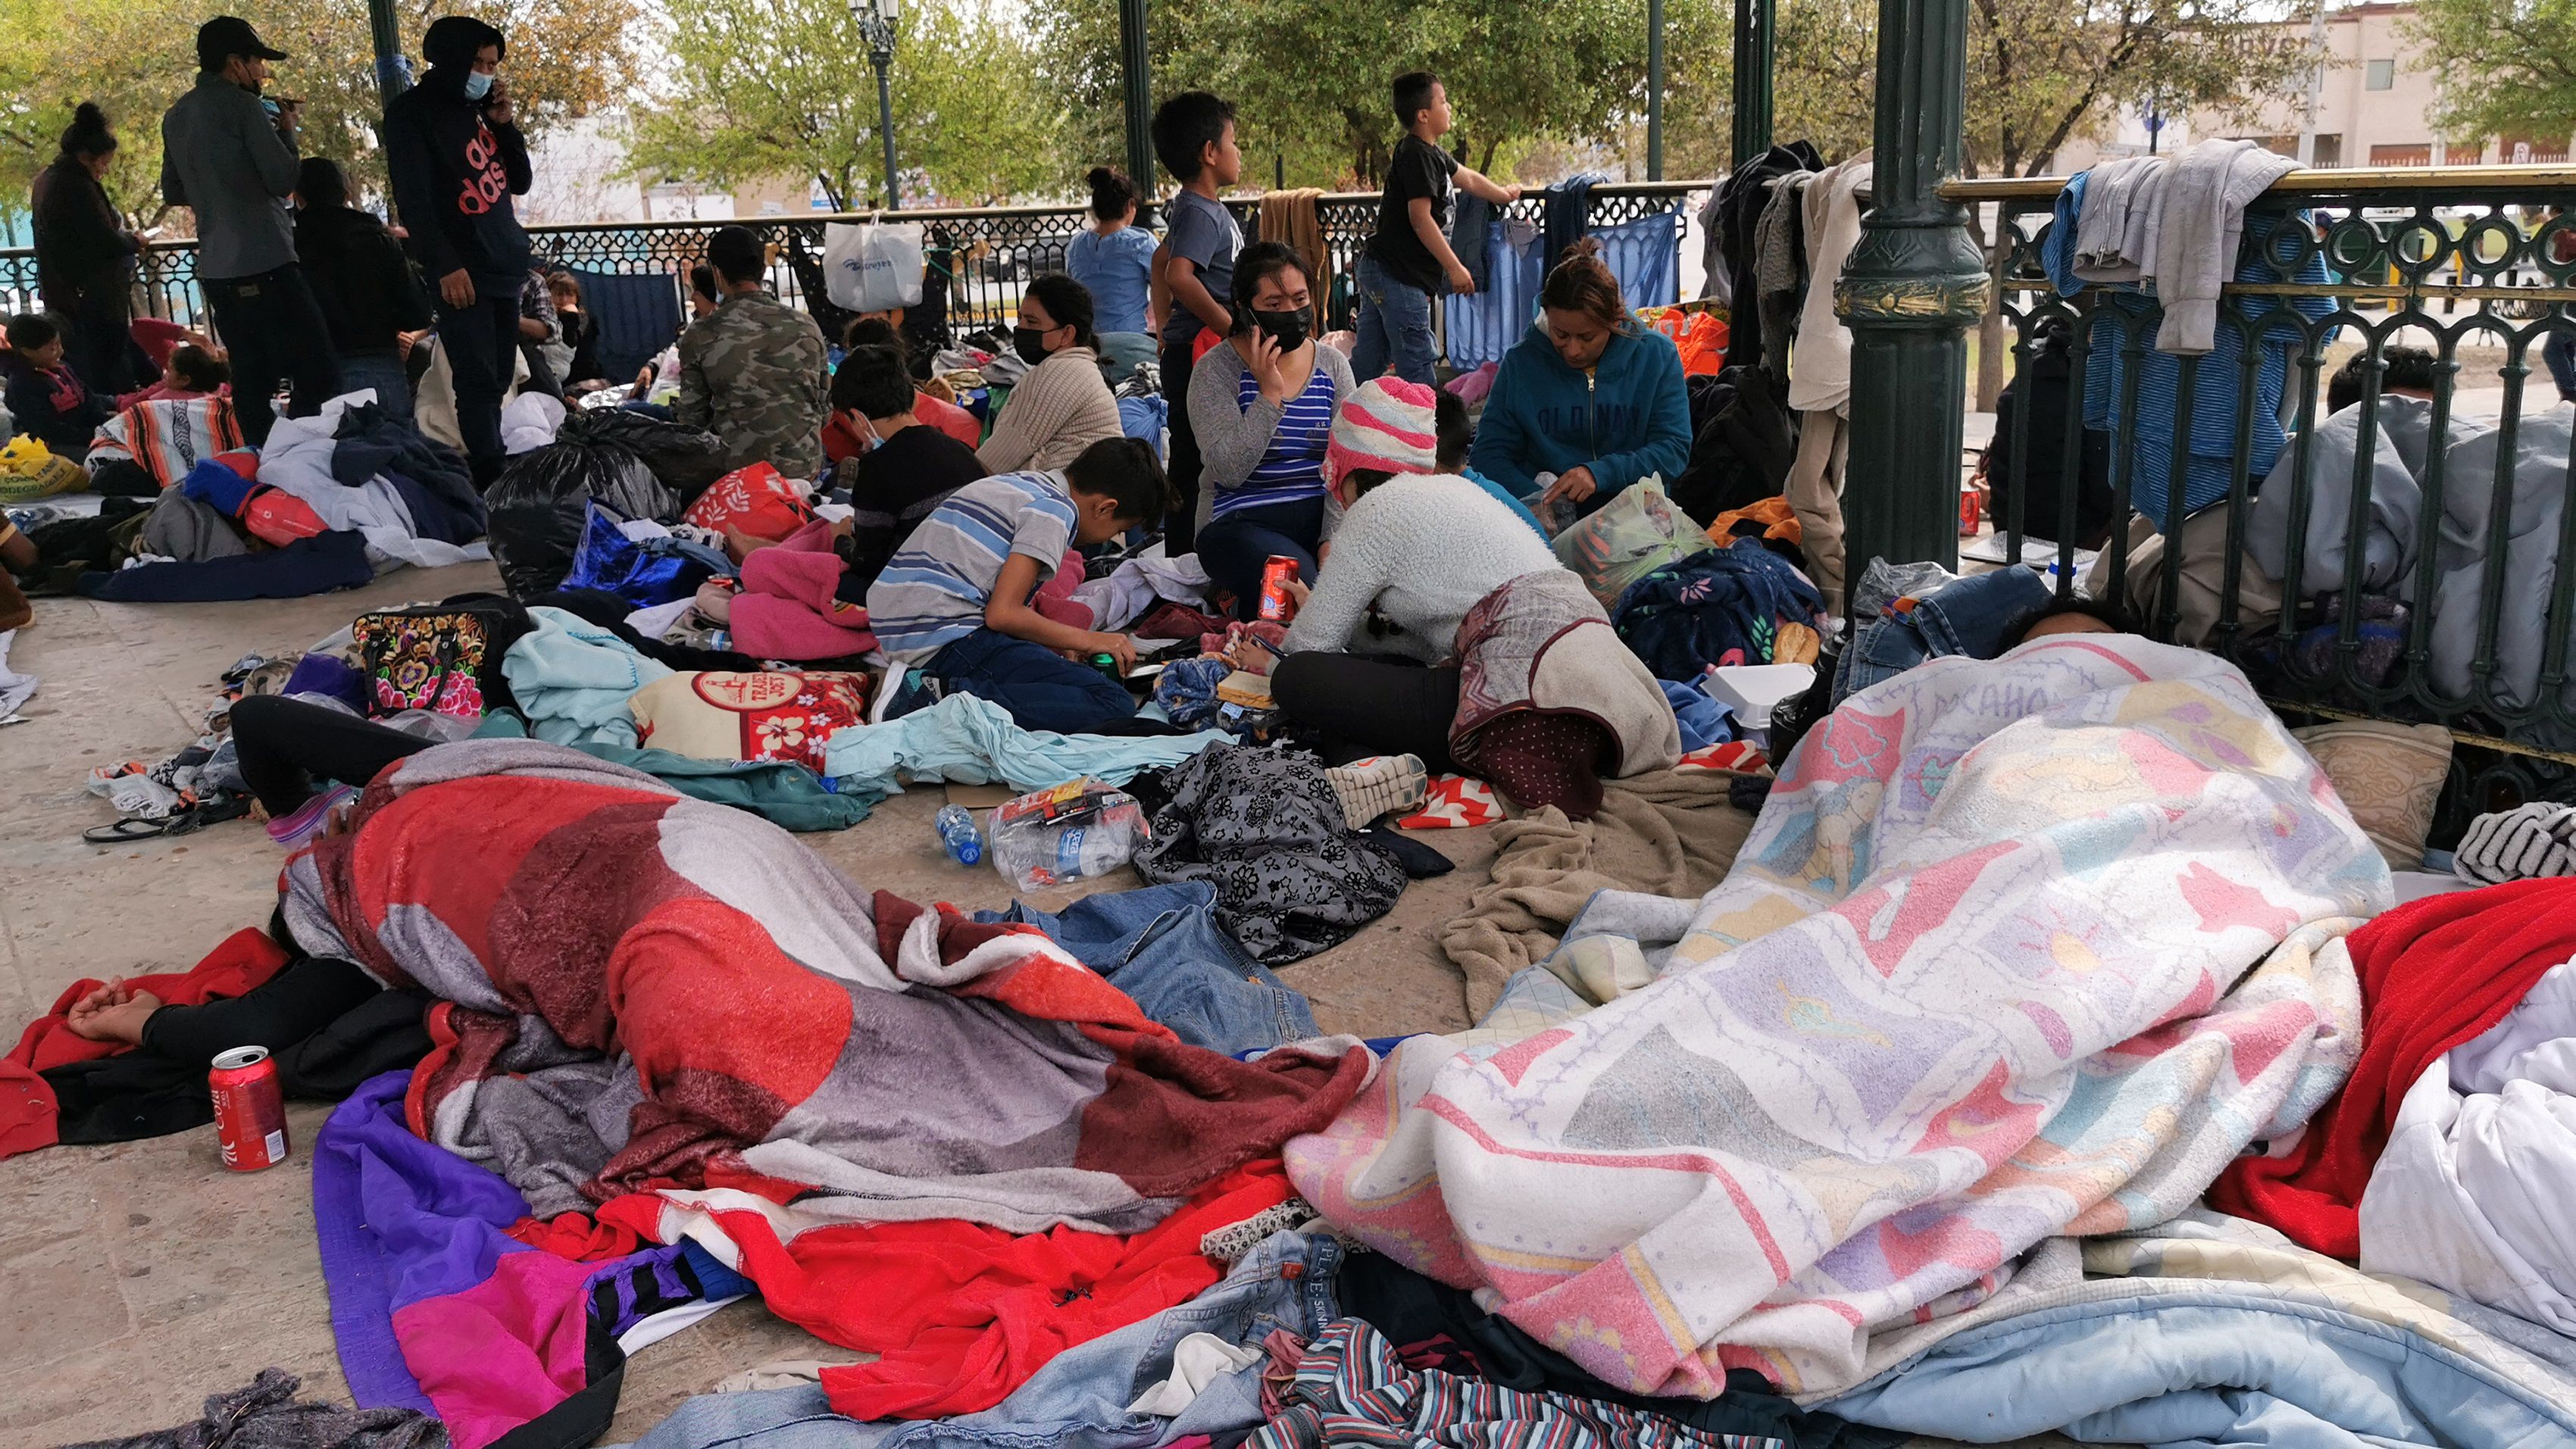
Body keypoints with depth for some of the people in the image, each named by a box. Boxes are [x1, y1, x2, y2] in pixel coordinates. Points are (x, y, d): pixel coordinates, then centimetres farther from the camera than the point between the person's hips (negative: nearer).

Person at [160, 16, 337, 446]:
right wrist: (286, 131, 4)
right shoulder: (243, 105, -8)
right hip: (265, 264, -8)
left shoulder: (177, 116, 16)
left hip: (215, 270, 8)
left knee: (252, 380, 10)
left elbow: (173, 192, 22)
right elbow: (283, 179, -12)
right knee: (316, 376, -8)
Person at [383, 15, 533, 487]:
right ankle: (493, 482, -12)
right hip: (462, 272, -7)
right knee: (478, 383, -12)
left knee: (498, 383, 7)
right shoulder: (411, 111, -6)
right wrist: (445, 265, -19)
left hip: (504, 266, 7)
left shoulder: (478, 107, 15)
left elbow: (520, 182, 17)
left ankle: (488, 473, 13)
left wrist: (505, 123, 3)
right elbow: (412, 197, -12)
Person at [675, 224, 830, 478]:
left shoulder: (700, 335, -6)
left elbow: (692, 419, 1)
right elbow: (825, 408, 8)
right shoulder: (805, 326, 1)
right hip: (805, 468, 2)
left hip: (738, 470, -2)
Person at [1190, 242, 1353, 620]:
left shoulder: (1333, 364, 9)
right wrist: (1269, 393, -20)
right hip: (1244, 523, -4)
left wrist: (1334, 537, -11)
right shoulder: (1217, 370, -4)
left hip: (1323, 514, 5)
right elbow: (1229, 471, -16)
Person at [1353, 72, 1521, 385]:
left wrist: (1504, 194, 50)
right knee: (1416, 368, -7)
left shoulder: (1431, 154, 16)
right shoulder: (1417, 156, -15)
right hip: (1399, 277, -10)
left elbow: (1468, 179, 34)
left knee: (1368, 362, 12)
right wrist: (1454, 267, -20)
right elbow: (1420, 217, -22)